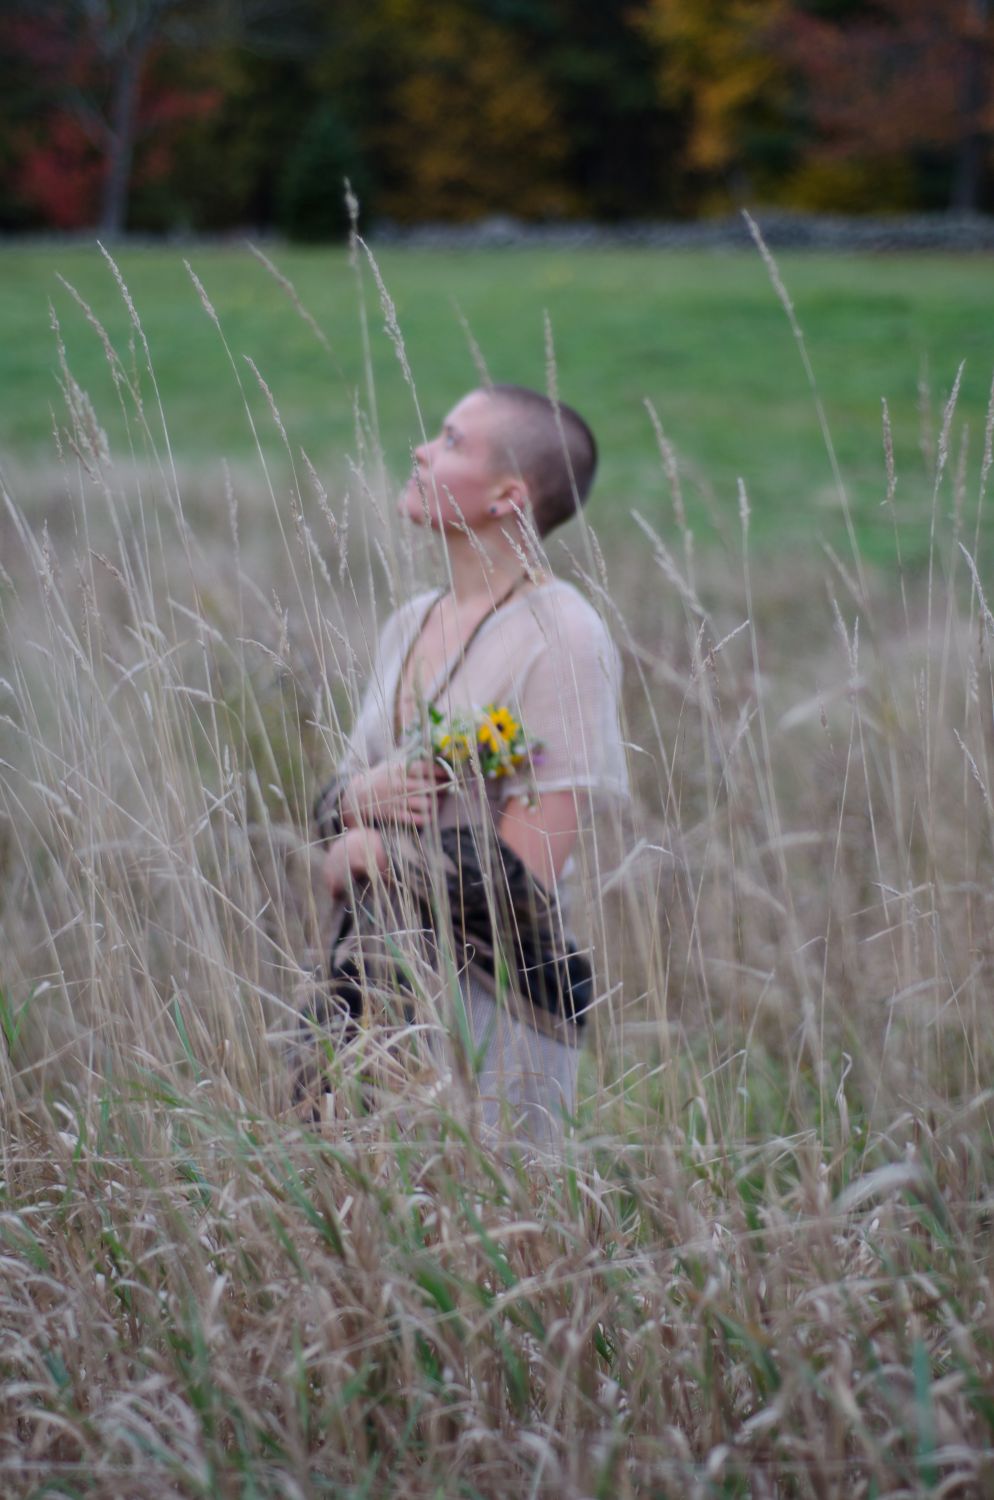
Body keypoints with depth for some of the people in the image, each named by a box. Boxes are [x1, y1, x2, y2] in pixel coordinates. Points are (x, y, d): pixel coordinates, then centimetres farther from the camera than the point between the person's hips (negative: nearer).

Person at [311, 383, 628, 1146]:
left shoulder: (561, 638, -12)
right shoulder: (411, 624, 11)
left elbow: (527, 873, -17)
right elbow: (337, 814, 16)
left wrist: (371, 856, -6)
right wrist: (357, 796, -8)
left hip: (494, 1005, -7)